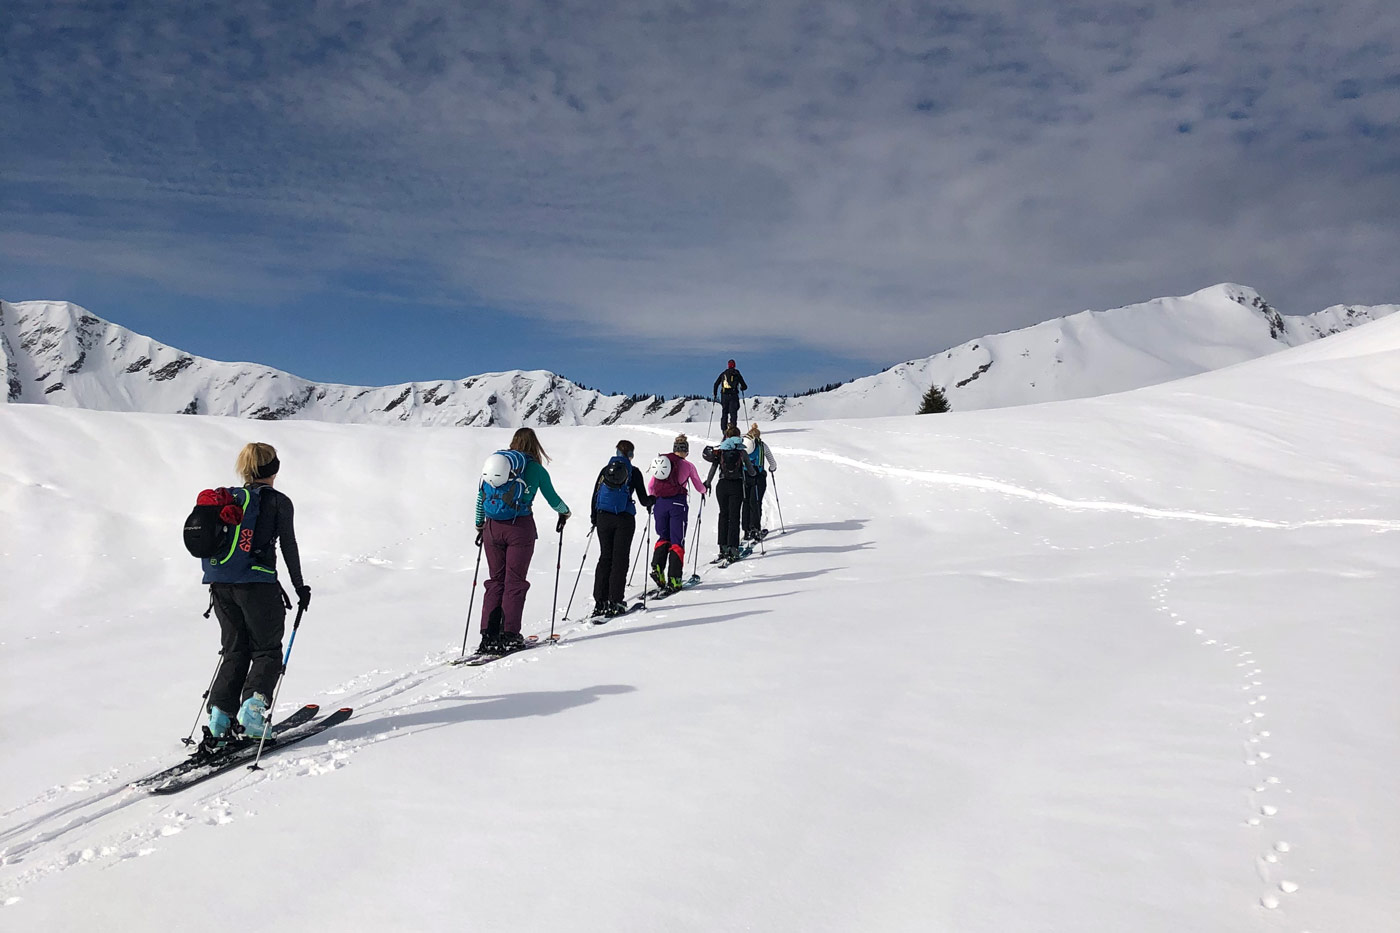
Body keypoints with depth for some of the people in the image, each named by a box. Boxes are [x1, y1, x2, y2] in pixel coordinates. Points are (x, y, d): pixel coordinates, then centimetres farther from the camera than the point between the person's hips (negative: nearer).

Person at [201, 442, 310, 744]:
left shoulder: (226, 499, 15)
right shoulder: (277, 501, -2)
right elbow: (289, 547, -2)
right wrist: (300, 586, 8)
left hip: (219, 584, 6)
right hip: (256, 584, -5)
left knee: (235, 651, 16)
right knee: (267, 651, 7)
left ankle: (220, 717, 6)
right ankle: (253, 706, -11)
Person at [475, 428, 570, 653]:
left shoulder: (493, 460, 11)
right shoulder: (535, 468, 1)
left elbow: (480, 497, 14)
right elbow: (553, 499, 8)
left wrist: (480, 526, 26)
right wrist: (565, 513, 28)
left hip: (492, 527, 4)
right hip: (520, 527, -4)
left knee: (495, 581, 11)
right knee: (515, 581, 2)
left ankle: (488, 636, 6)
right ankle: (509, 635, 0)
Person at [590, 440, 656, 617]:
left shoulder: (605, 470, 10)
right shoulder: (634, 472, 1)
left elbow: (595, 496, 10)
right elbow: (643, 500, 0)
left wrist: (594, 519, 21)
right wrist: (652, 500, 22)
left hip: (603, 518, 3)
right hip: (624, 519, -3)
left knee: (605, 557, 9)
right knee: (620, 559, 1)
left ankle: (600, 602, 5)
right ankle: (614, 603, -2)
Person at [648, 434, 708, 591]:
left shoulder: (661, 461, 10)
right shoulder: (688, 465, 3)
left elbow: (650, 486, 13)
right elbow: (699, 487, 14)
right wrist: (705, 490, 37)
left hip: (660, 503, 3)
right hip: (678, 503, -3)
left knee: (663, 537, 18)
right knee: (677, 541, 3)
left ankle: (657, 567, -3)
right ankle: (673, 578, -4)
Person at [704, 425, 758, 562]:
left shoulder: (719, 451, 1)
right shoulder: (742, 452, 0)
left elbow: (713, 470, 2)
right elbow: (751, 472, 4)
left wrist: (706, 484, 16)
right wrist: (755, 472, 28)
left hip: (722, 486, 1)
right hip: (737, 486, -1)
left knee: (723, 515, 13)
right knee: (734, 517, 2)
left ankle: (723, 547, 11)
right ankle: (732, 548, -6)